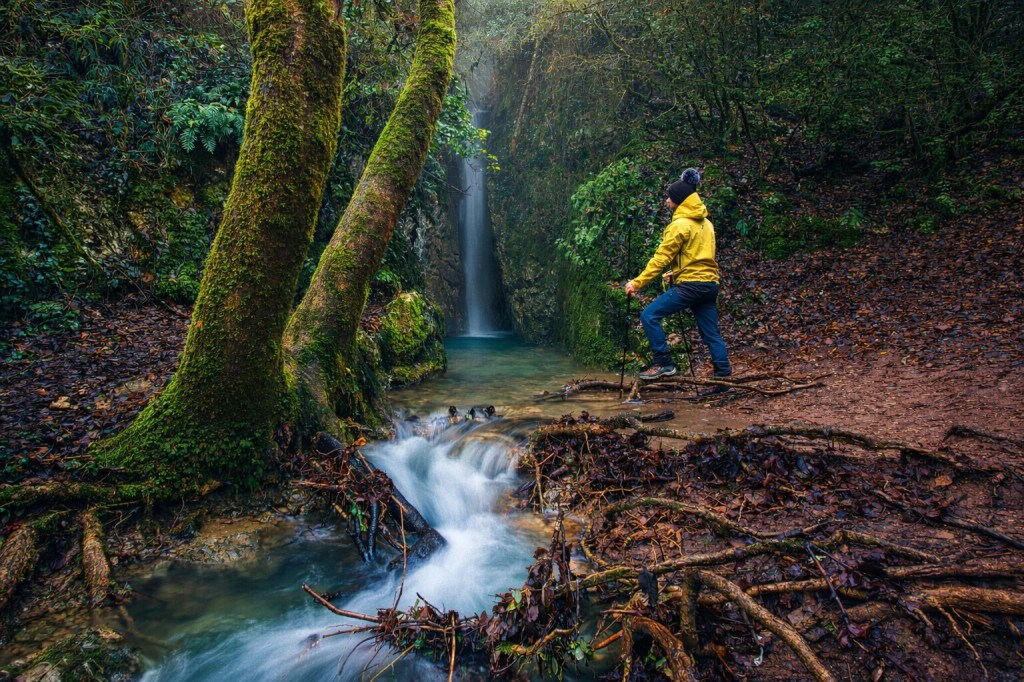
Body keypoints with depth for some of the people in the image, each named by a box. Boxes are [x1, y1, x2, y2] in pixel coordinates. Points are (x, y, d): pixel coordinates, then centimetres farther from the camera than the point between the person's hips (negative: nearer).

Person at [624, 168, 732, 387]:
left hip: (690, 284, -9)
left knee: (649, 316, -4)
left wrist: (637, 283, -12)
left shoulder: (680, 225, -11)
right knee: (711, 334, 12)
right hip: (710, 283, 9)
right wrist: (676, 272, 22)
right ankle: (724, 378, 14)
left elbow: (661, 258, -14)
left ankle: (663, 363, -4)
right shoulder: (705, 223, 16)